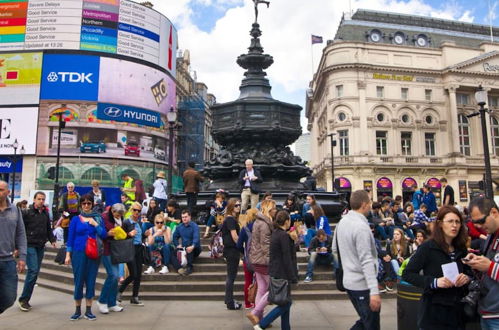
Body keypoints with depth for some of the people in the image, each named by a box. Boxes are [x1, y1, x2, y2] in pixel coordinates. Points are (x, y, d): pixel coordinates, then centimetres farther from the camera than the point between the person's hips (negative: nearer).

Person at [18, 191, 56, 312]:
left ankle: (25, 299, 17)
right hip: (30, 245, -6)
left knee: (35, 272, 8)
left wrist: (52, 240, 7)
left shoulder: (46, 213, 12)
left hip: (41, 247, 6)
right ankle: (23, 299, -1)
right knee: (33, 270, -14)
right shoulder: (27, 213, -6)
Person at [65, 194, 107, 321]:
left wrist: (95, 224, -11)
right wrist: (68, 255, -1)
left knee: (91, 281, 4)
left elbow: (104, 235, 0)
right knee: (78, 281, 2)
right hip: (78, 253, -1)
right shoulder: (75, 219, 4)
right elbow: (70, 237, 4)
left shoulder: (98, 218, 7)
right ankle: (77, 311, 16)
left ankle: (88, 311, 14)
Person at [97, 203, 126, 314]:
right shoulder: (104, 217, -12)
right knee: (113, 275, -12)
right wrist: (108, 234, -27)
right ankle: (102, 301, 6)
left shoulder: (120, 219, 9)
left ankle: (112, 304, 18)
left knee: (115, 276, 8)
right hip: (106, 250, -7)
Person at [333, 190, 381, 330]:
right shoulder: (361, 227, -22)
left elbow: (335, 249, 16)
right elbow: (367, 261, -27)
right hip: (362, 284, -8)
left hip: (349, 281, 8)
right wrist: (374, 291, -28)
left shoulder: (342, 222, 5)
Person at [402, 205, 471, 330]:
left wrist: (466, 278, -5)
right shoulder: (428, 247, -11)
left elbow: (469, 272, 18)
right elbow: (407, 274, -13)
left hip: (457, 310, 5)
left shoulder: (461, 249, 6)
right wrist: (434, 282, -24)